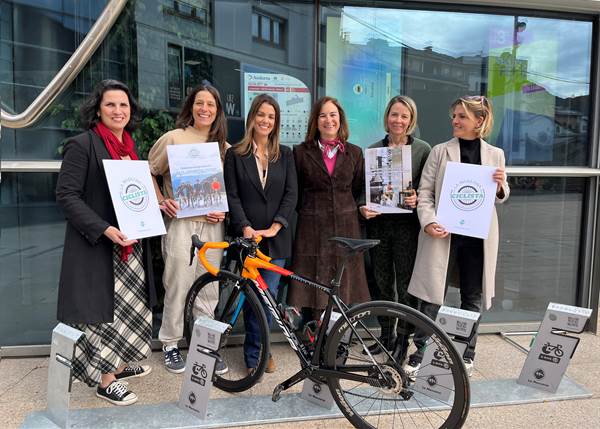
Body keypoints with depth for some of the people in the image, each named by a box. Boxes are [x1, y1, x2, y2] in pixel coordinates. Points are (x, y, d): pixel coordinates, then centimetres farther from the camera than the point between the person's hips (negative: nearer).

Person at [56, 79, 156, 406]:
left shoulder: (129, 146, 13)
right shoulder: (82, 144, -10)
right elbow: (66, 195, -15)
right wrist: (104, 229, -24)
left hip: (130, 244, 7)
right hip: (97, 244, -7)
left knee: (128, 306, 15)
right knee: (104, 309, 1)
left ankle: (118, 364, 33)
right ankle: (105, 380, 16)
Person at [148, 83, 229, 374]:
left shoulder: (224, 147, 11)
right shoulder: (174, 138, 0)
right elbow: (148, 172, 7)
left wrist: (224, 211, 1)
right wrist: (161, 201, -5)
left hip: (213, 226, 4)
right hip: (181, 224, -3)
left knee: (209, 290, 9)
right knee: (178, 287, 2)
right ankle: (170, 345, 22)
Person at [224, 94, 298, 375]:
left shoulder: (285, 155, 10)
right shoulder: (235, 155, 4)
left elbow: (291, 194, 2)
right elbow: (232, 196, -2)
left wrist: (275, 227, -10)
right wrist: (246, 228, -15)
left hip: (275, 238, 2)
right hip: (246, 236, -1)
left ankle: (256, 353, 22)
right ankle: (255, 356, 18)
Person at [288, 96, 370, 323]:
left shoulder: (354, 153, 11)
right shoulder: (301, 152, 6)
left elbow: (360, 188, 17)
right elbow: (294, 193, 8)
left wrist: (361, 206, 2)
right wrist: (307, 213, 0)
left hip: (345, 228, 2)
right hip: (312, 229, -2)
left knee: (343, 287, 4)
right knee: (312, 289, -2)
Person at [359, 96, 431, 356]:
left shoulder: (423, 149, 2)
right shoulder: (373, 149, 9)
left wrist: (417, 199, -18)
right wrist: (362, 207, -6)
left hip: (407, 225, -3)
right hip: (378, 223, 3)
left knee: (406, 283, 3)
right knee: (382, 282, 11)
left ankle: (404, 339, 17)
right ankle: (386, 335, 26)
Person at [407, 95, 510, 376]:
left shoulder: (495, 155, 7)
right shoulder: (440, 151, 1)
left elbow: (500, 198, 15)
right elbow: (425, 192, -2)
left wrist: (500, 187, -8)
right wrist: (429, 222, -16)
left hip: (478, 235, 2)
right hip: (443, 233, -2)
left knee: (472, 297, 12)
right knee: (432, 296, 0)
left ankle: (466, 354, 29)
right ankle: (421, 354, 13)